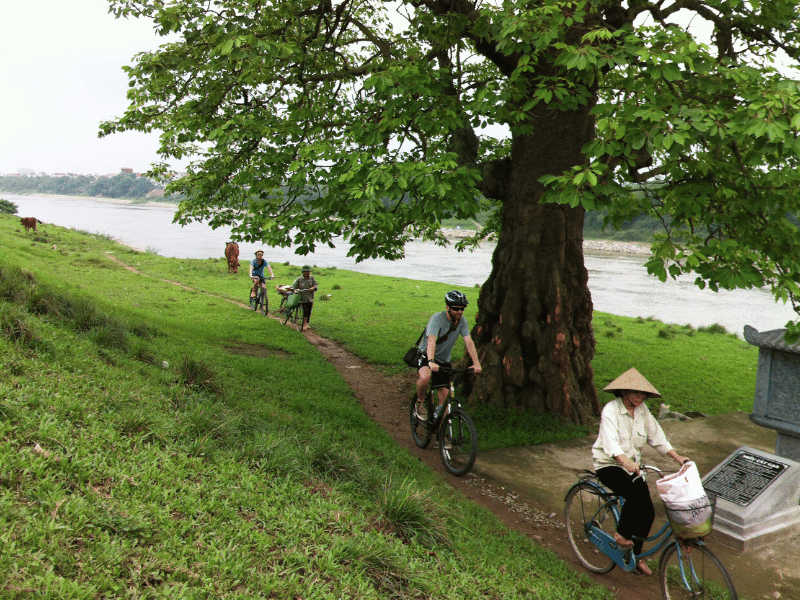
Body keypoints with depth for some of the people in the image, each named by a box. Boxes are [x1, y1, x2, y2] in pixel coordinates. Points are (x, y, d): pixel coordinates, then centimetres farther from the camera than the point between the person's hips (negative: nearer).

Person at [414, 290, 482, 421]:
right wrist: (431, 361, -55)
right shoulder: (437, 319, -26)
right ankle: (420, 403, -7)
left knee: (445, 394, -2)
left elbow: (469, 342, -17)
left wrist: (476, 363, -30)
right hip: (425, 355, -5)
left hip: (444, 360, 5)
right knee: (424, 377, -35)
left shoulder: (462, 321, -9)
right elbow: (431, 340, -39)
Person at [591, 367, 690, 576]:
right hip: (608, 465, -6)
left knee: (648, 512, 1)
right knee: (636, 495, -30)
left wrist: (678, 458, -4)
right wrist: (626, 462, -51)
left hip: (632, 465, 7)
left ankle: (635, 555, 21)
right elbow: (611, 443, -35)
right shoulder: (611, 410, -21)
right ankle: (621, 533, -4)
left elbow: (657, 437, 6)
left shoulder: (642, 409, -1)